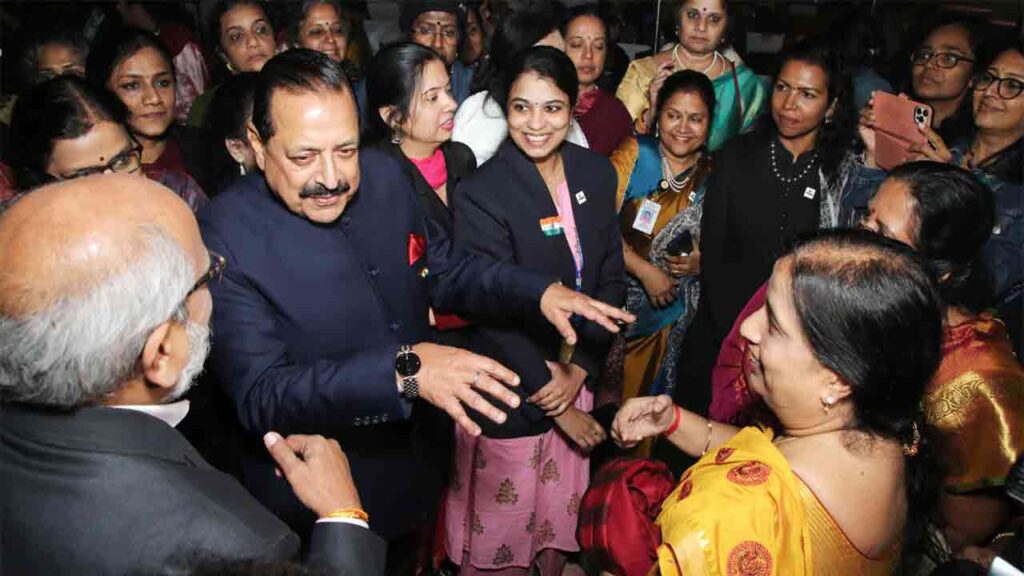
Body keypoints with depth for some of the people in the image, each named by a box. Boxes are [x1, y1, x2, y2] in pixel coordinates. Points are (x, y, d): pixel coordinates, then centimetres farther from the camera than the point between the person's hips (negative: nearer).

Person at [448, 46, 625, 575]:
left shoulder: (596, 174, -2)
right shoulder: (480, 194, -20)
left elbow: (610, 279, 2)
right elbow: (498, 319, -18)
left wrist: (579, 367, -9)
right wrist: (558, 407, -12)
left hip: (574, 378, 5)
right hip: (510, 393, -5)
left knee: (563, 512, 23)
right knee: (504, 532, 15)